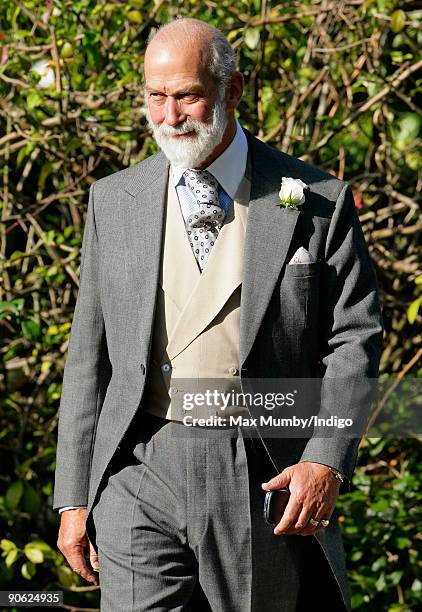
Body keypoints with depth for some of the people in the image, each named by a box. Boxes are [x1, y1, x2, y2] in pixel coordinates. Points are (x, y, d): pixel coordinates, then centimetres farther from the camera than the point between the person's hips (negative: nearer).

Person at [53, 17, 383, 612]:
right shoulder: (115, 200, 9)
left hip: (267, 482, -1)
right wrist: (74, 498, 7)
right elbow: (89, 355, 11)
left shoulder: (318, 201, 2)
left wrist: (327, 460, -14)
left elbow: (355, 339, 0)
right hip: (142, 474, 1)